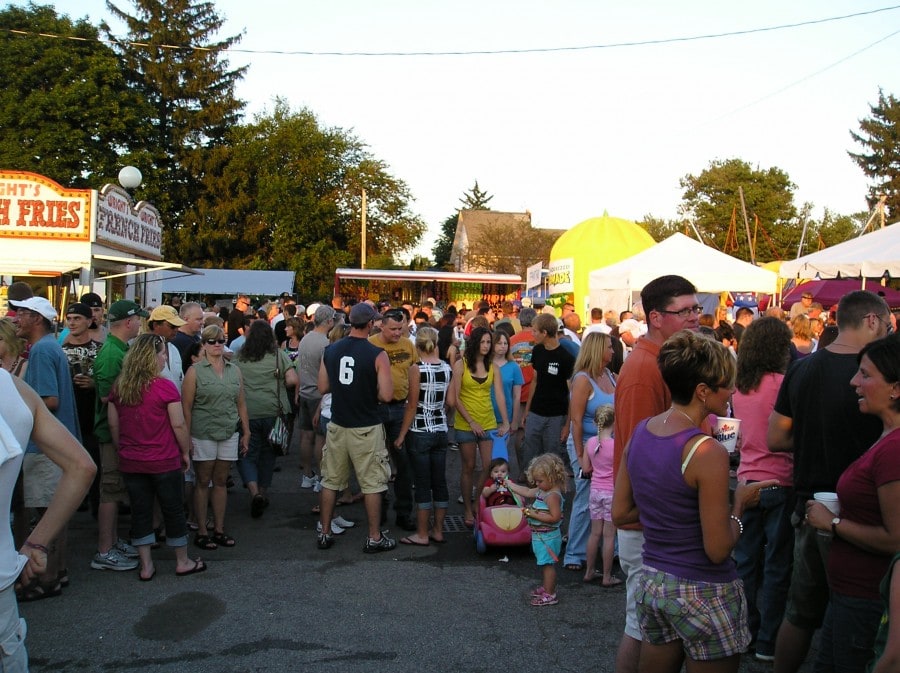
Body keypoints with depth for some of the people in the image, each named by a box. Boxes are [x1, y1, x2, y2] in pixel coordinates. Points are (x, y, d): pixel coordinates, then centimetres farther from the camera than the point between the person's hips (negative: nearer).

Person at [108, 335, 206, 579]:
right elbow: (178, 425, -13)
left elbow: (113, 425, 6)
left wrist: (123, 450, 18)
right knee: (173, 510, 10)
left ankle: (146, 566, 19)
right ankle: (182, 562, 22)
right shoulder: (165, 387, -16)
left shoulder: (119, 387, -1)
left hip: (131, 462, 4)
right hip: (164, 462, -4)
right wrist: (185, 452, 0)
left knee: (140, 512, 12)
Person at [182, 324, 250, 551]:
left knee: (221, 481, 10)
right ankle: (201, 531, 12)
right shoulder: (195, 372, -3)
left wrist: (246, 432, 10)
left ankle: (219, 529, 19)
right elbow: (186, 407, -5)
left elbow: (241, 404, 12)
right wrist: (187, 437, -9)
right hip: (203, 435, -3)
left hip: (229, 434, 4)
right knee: (203, 482, 4)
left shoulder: (234, 370, 9)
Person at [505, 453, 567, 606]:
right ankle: (545, 587, 34)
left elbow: (555, 517, -27)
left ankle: (549, 595, 1)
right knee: (544, 564, 21)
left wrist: (534, 514, -24)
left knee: (547, 564, -5)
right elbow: (527, 492, 24)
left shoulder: (553, 496, -22)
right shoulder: (542, 490, 8)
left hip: (548, 536, -10)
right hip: (539, 535, 10)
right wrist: (510, 485, 29)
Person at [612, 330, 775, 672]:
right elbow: (718, 550, -18)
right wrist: (739, 503, -3)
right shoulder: (707, 452, -22)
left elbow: (620, 514, 7)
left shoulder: (639, 431, 0)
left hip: (651, 581, 7)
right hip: (703, 593, -7)